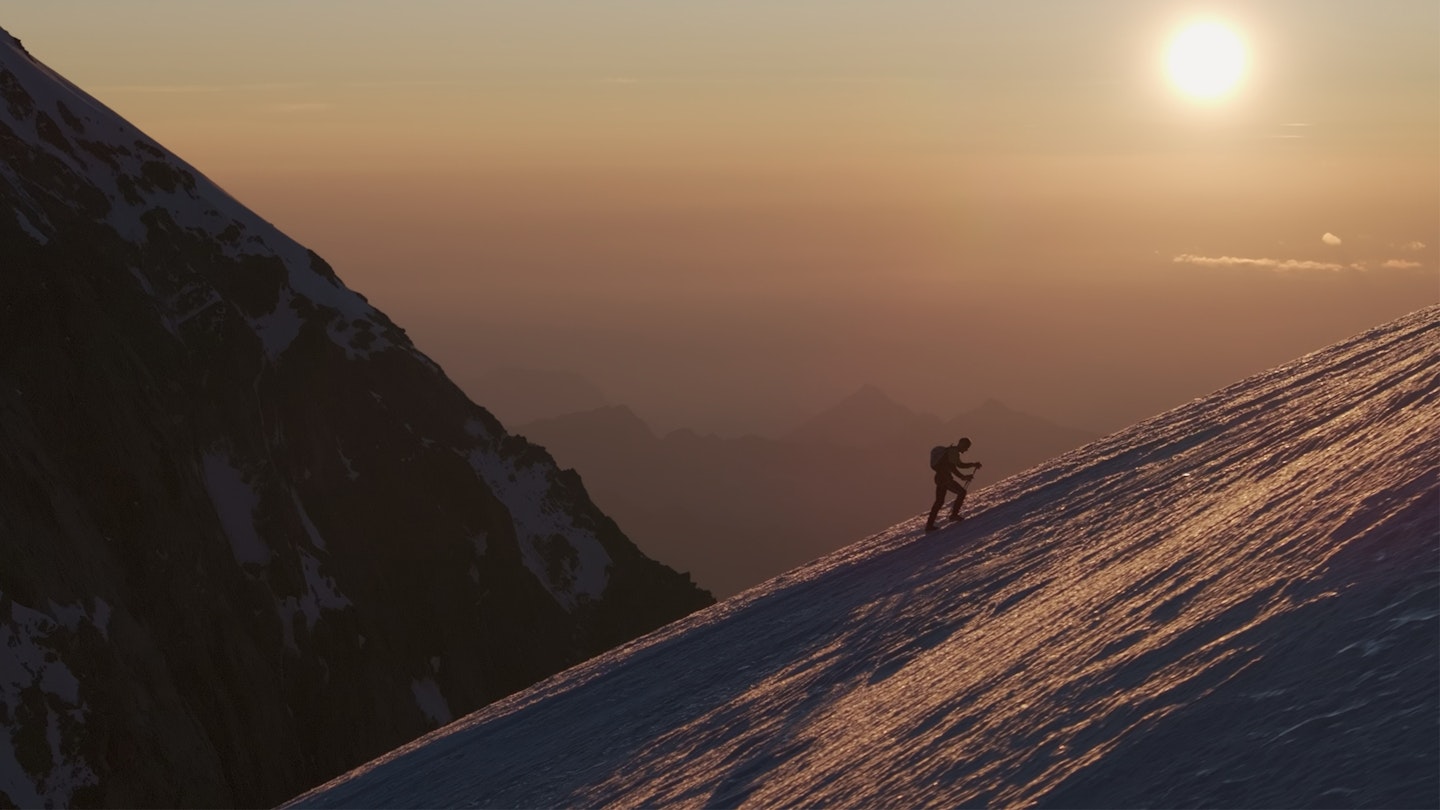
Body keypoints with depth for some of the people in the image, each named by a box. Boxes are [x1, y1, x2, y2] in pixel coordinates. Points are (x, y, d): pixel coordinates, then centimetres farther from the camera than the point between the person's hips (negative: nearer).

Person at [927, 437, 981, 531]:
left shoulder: (953, 451, 21)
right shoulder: (954, 451, -11)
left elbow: (960, 464, 32)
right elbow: (952, 467, -21)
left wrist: (973, 465, 25)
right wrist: (962, 477, -24)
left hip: (939, 477, 10)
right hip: (944, 477, -10)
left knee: (939, 501, 12)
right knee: (961, 492, -4)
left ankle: (929, 525, 11)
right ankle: (954, 514, -7)